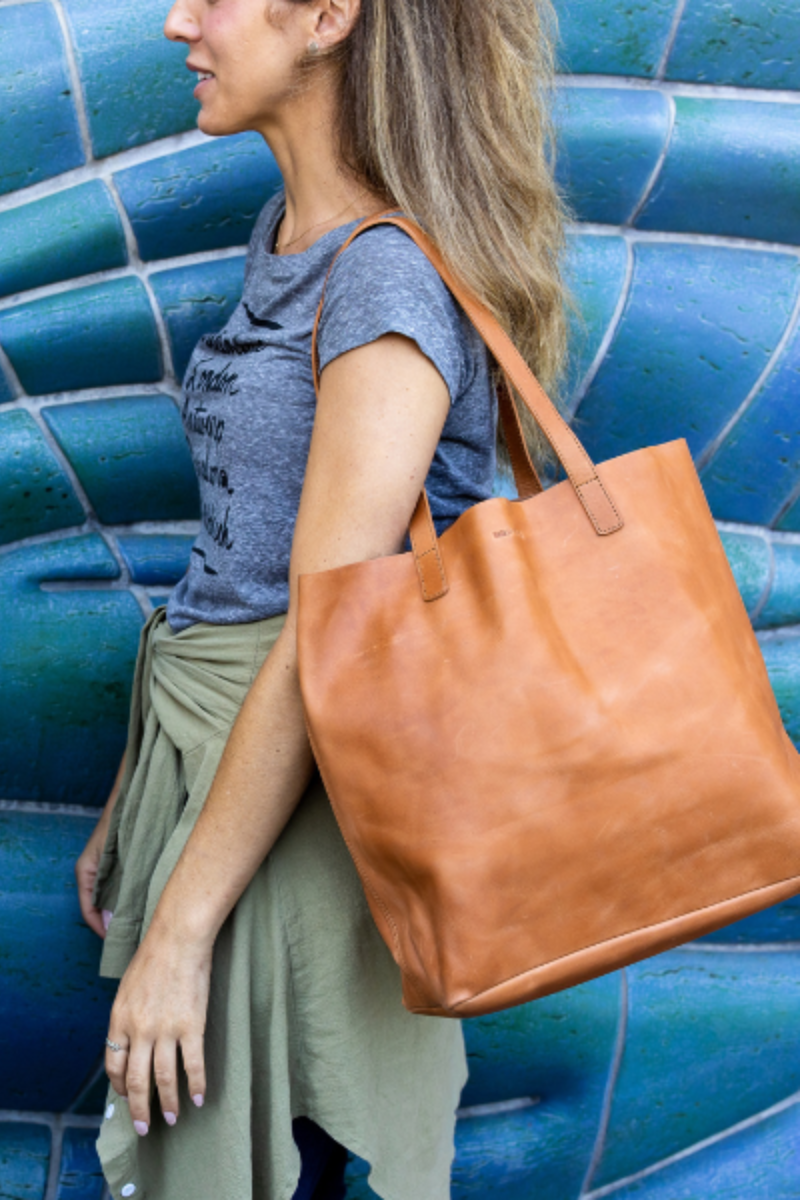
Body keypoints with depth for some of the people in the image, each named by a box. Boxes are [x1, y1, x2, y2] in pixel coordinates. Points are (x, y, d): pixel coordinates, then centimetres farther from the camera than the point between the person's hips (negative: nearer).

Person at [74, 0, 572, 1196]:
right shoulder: (286, 231, 9)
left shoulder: (394, 281, -19)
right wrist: (133, 802, 17)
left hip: (302, 809, -9)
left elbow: (324, 640, -21)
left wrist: (180, 928, -18)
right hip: (206, 763, 9)